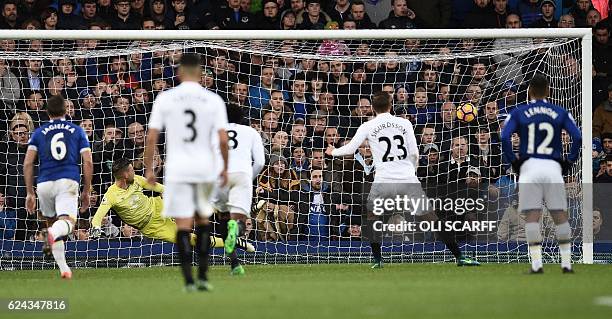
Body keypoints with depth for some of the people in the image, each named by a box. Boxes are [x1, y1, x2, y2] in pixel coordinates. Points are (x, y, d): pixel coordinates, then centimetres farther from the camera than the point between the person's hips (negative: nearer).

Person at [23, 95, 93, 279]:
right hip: (68, 181, -2)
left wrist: (30, 193, 11)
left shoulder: (39, 132, 15)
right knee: (67, 221, -17)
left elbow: (28, 163, 7)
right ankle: (52, 234, -54)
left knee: (52, 221, 20)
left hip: (44, 183, 2)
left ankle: (63, 269, 15)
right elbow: (88, 162, 7)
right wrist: (86, 191, 14)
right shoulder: (77, 131, 15)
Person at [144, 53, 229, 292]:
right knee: (203, 220, 18)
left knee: (183, 225, 1)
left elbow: (151, 138, -3)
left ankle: (189, 280, -5)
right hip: (205, 168, 1)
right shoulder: (213, 100, -1)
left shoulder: (165, 98, -2)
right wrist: (225, 168, 9)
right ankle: (203, 276, 14)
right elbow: (223, 139, -5)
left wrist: (149, 169, 7)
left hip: (177, 171, -1)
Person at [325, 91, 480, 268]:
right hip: (408, 180, 0)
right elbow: (414, 153, 4)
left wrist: (333, 152, 26)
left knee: (371, 215, 24)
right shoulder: (404, 123, 6)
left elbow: (350, 149, 6)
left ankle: (377, 259, 15)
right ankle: (459, 257, -3)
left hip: (383, 181, 0)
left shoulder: (367, 127, 4)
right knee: (430, 216, 2)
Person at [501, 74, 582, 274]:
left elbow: (505, 138, -7)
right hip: (553, 167, 1)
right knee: (560, 216, 8)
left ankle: (536, 264, -12)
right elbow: (577, 138, -2)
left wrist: (513, 162, 3)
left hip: (529, 166, -1)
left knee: (532, 217, -3)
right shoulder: (560, 113, 9)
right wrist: (569, 162, 7)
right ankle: (566, 263, 7)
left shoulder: (518, 113, 6)